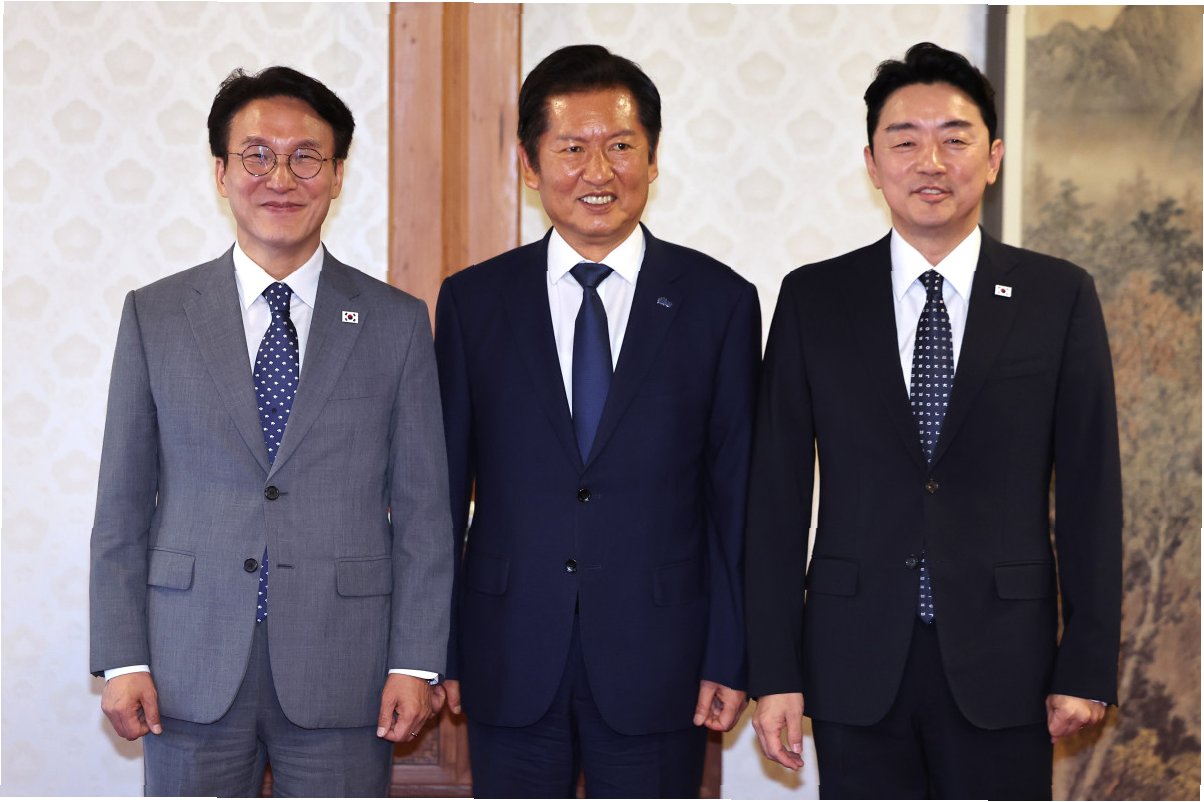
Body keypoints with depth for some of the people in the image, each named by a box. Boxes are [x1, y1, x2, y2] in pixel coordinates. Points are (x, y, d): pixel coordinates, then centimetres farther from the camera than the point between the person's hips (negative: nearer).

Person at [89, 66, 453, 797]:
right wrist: (122, 658, -1)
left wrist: (417, 661, -3)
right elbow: (123, 504, 5)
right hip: (192, 674, 1)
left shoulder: (396, 322, 4)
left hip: (343, 675, 0)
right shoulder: (155, 315, 5)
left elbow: (423, 509, 2)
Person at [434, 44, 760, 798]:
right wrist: (435, 649, 2)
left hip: (656, 667, -1)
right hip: (510, 670, 1)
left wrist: (730, 657, -3)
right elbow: (444, 486, 4)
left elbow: (736, 495, 0)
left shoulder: (720, 302, 0)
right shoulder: (473, 302, 3)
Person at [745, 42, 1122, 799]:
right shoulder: (814, 299, 3)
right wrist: (775, 672, -2)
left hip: (1002, 664, 0)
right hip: (856, 668, 1)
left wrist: (1088, 667, -1)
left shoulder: (1060, 297, 2)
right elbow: (778, 494, 2)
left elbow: (1090, 492, 2)